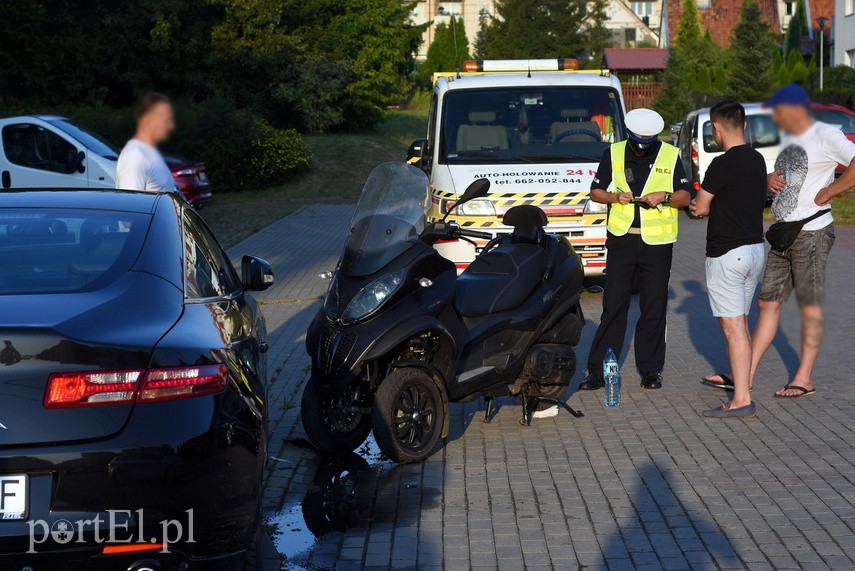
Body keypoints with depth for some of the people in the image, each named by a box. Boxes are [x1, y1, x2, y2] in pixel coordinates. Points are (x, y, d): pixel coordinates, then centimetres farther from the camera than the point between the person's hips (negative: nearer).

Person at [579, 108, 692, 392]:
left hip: (657, 242, 0)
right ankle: (597, 371, 3)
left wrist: (664, 196, -18)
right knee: (613, 307, -1)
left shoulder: (670, 155, 3)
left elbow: (685, 197, 3)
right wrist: (616, 197, -12)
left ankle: (650, 370, 14)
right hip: (621, 239, 0)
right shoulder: (613, 153, 5)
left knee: (654, 308, 4)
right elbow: (595, 192, 8)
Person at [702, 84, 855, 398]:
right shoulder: (788, 137, 16)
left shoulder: (825, 136, -11)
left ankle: (804, 378, 9)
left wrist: (827, 192, -19)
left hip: (812, 233, -9)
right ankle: (745, 375, 10)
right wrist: (769, 179, 4)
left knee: (810, 306, 1)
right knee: (768, 302, 8)